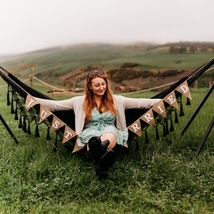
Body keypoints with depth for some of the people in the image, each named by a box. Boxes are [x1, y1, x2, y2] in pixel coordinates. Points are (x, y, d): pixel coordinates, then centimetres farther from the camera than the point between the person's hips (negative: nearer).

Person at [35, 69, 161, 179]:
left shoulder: (116, 100, 9)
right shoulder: (81, 101, 7)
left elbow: (140, 103, 7)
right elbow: (55, 104, 6)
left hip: (110, 130, 1)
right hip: (91, 132, 0)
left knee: (109, 137, -37)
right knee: (94, 138, -37)